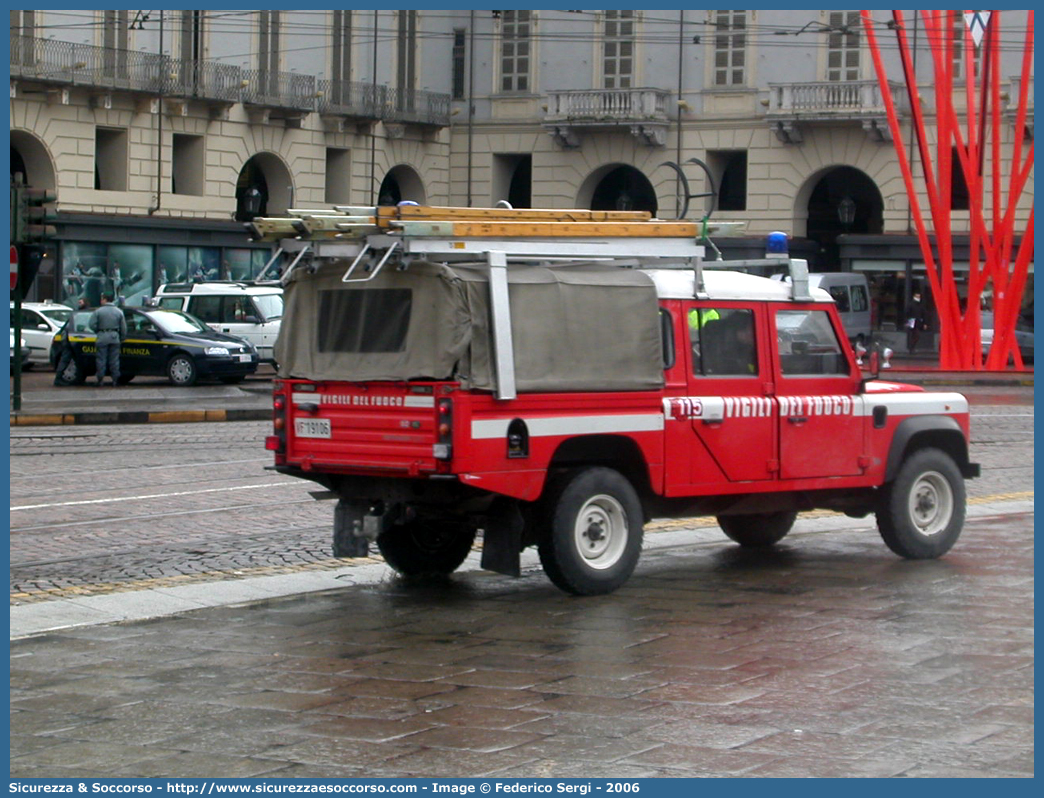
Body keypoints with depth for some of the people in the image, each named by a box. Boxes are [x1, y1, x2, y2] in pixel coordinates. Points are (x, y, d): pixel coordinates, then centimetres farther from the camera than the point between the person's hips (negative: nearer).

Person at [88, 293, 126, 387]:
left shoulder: (98, 311, -1)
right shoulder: (119, 312, 9)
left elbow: (91, 325, -7)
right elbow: (123, 328, 8)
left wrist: (98, 331, 9)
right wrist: (122, 339, 15)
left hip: (102, 337, -2)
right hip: (115, 338, 2)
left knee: (101, 359, 2)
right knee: (114, 360, 5)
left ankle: (100, 379, 2)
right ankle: (115, 380, 4)